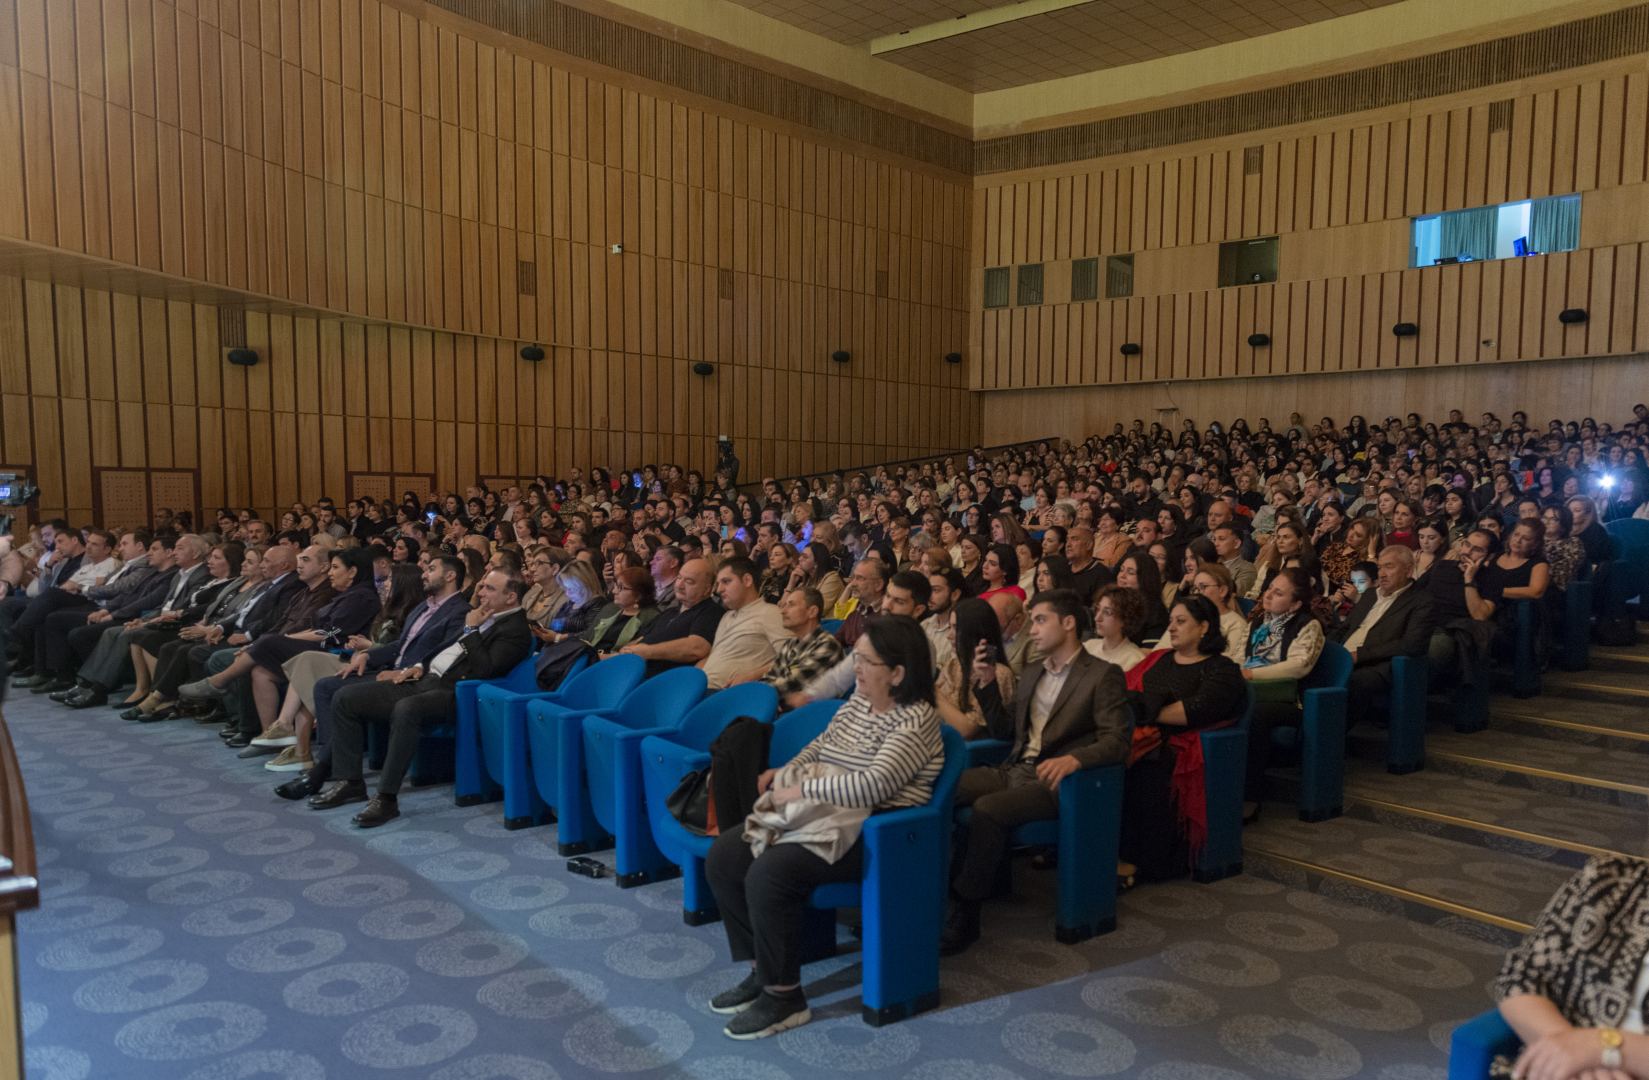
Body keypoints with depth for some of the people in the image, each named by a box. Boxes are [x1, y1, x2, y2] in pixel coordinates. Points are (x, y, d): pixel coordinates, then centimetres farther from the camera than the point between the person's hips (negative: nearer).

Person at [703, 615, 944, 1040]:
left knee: (769, 872, -28)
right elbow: (822, 744, 26)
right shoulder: (857, 701, 10)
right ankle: (762, 970, 9)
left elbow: (872, 786, -29)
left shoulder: (914, 721, -17)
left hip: (874, 834, -9)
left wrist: (802, 791, -23)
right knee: (723, 855, -2)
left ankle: (784, 997, -10)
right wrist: (785, 771, 9)